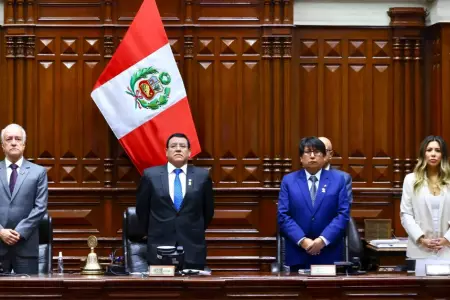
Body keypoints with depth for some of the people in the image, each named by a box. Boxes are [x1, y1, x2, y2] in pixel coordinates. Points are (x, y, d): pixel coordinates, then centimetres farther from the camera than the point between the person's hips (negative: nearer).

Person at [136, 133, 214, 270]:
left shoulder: (202, 175, 5)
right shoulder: (150, 175, 3)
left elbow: (208, 209, 14)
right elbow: (141, 209, 12)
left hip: (192, 248, 1)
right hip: (160, 247, 0)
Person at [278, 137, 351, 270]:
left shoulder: (338, 179, 6)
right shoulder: (288, 180, 6)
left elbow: (343, 214, -2)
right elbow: (283, 216, -1)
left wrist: (323, 240, -14)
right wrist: (302, 240, -14)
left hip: (329, 254, 0)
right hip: (298, 254, 0)